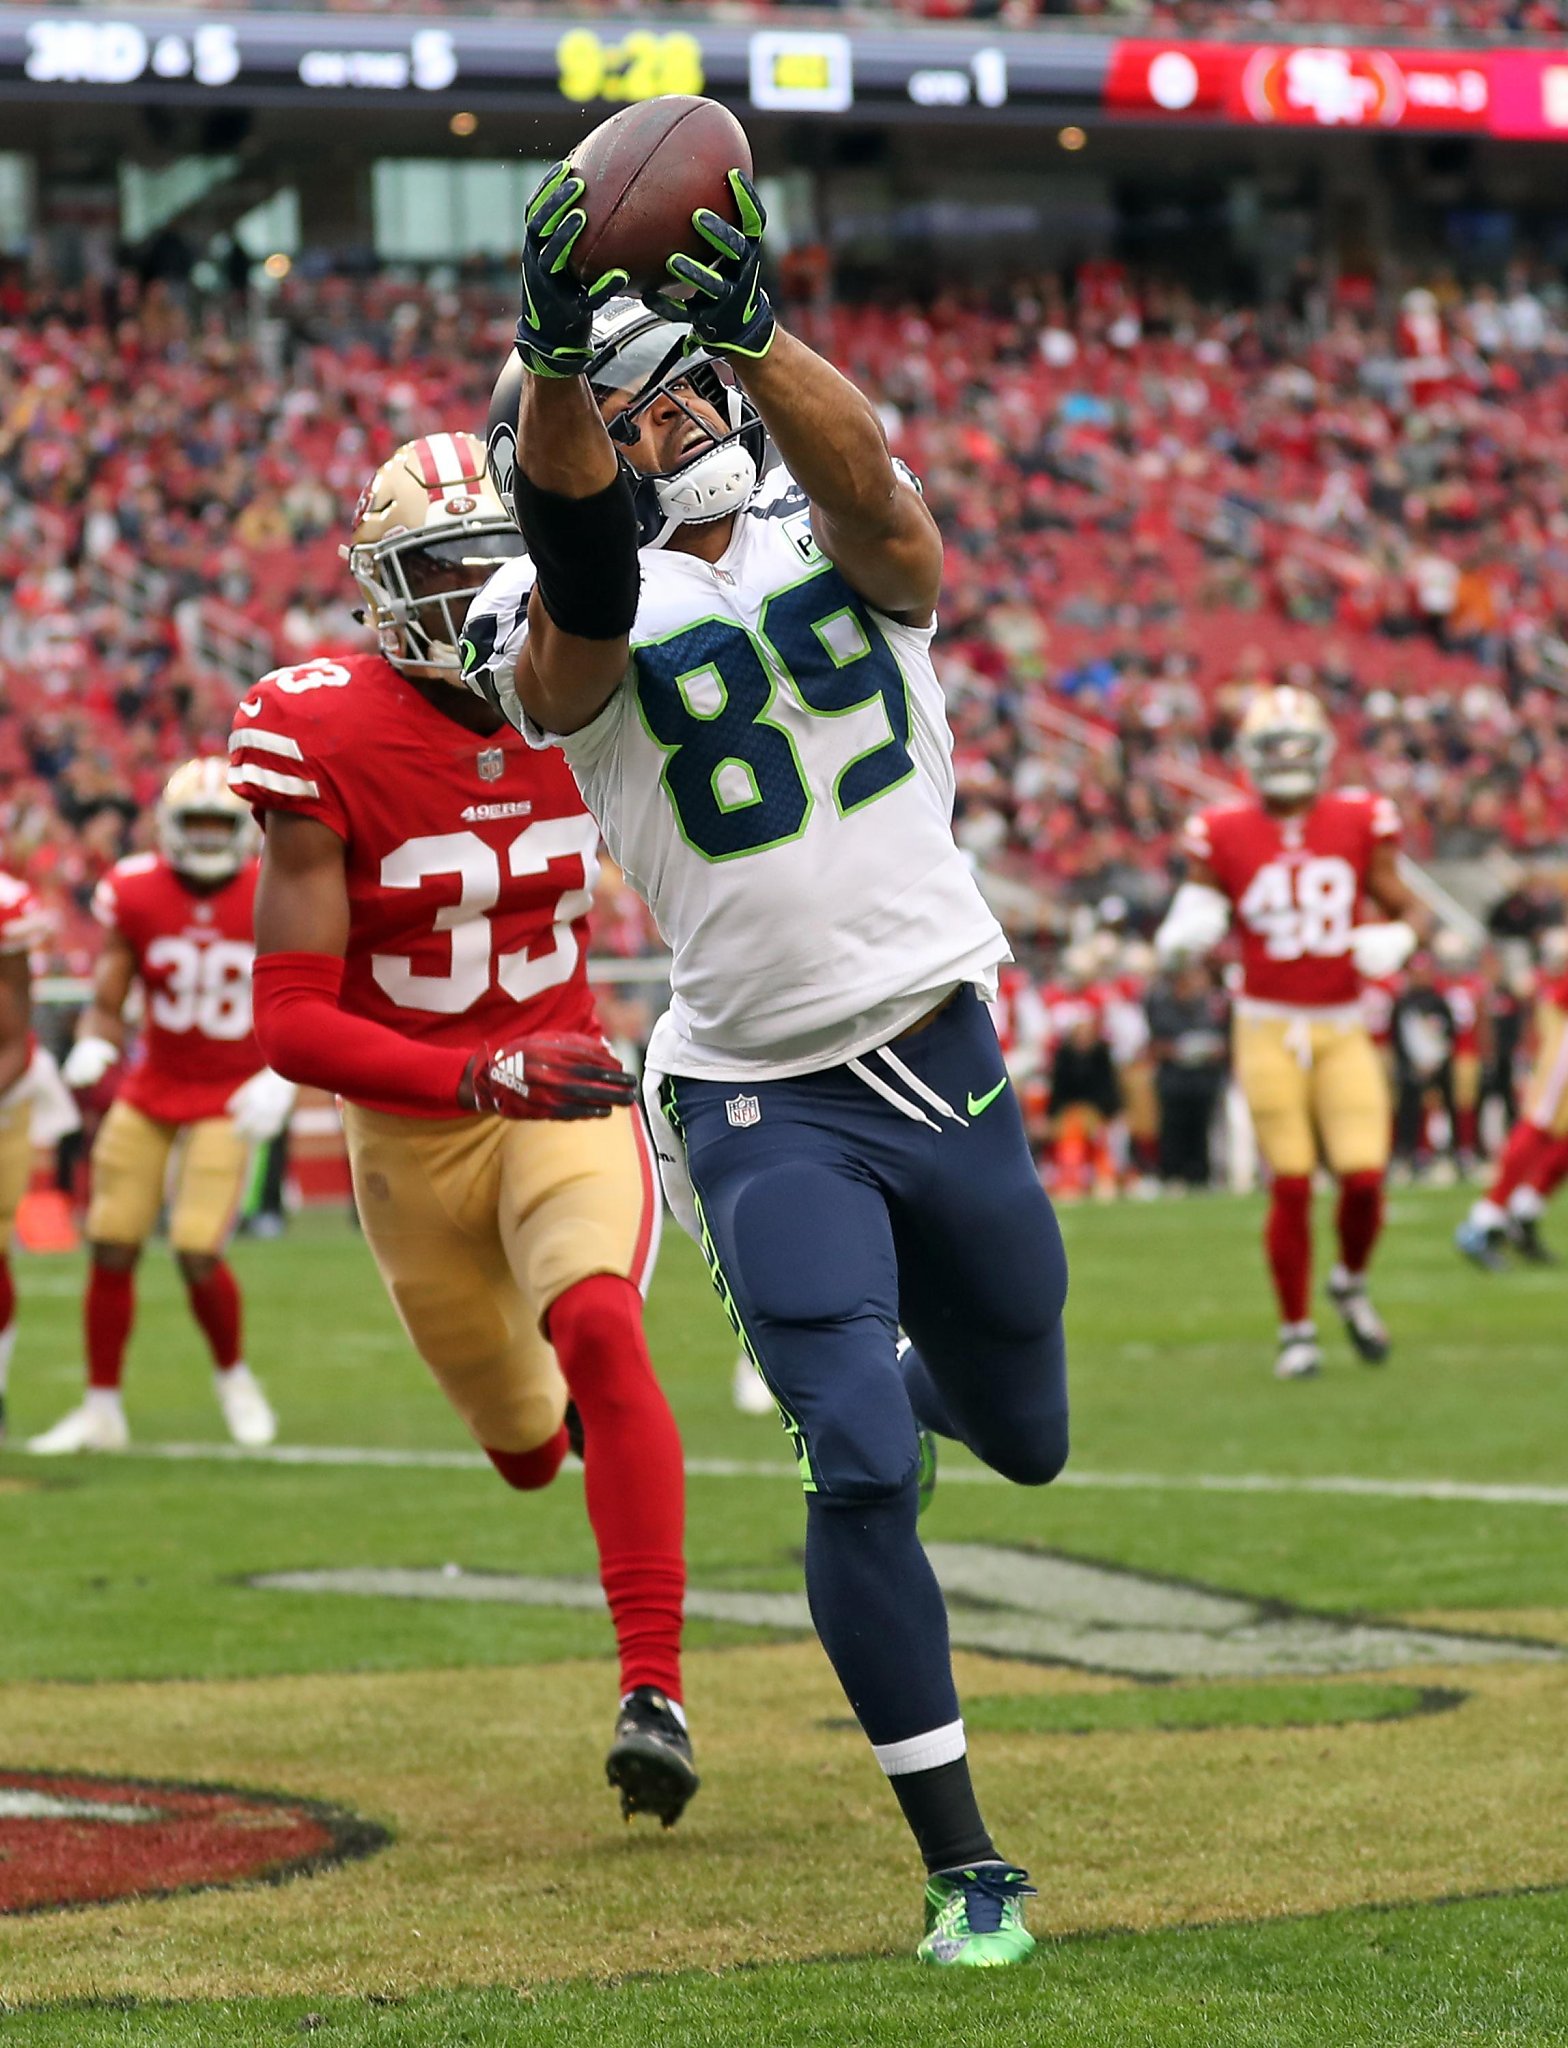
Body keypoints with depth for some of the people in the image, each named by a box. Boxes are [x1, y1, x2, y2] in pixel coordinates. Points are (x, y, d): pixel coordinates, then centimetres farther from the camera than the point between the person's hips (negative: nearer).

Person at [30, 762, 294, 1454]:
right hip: (148, 1092, 3)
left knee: (199, 1255, -13)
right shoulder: (136, 894, -6)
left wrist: (281, 1078, -15)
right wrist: (91, 1053, -19)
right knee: (111, 1249, 1)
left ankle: (233, 1377, 15)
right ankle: (102, 1408, 15)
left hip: (229, 1100, -2)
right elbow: (106, 1003, 0)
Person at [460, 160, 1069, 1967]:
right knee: (859, 1473, -16)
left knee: (1025, 1438, 20)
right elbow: (576, 547, -32)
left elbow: (862, 485, -25)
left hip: (948, 1067, 4)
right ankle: (961, 1864, -4)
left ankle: (890, 1387, 58)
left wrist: (741, 335, -46)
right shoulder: (587, 621, -7)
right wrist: (558, 356, -52)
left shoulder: (846, 548, 0)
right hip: (767, 1112, -3)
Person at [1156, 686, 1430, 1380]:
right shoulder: (1225, 835, -2)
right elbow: (1185, 936, 4)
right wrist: (1182, 935, -19)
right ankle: (1296, 1330, 11)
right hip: (1269, 1029, -2)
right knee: (1290, 1186, -4)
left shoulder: (1358, 823, 2)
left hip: (1343, 1030, 2)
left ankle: (1350, 1285, 23)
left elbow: (1409, 910, 9)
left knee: (1364, 1177, -7)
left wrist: (1398, 938, -13)